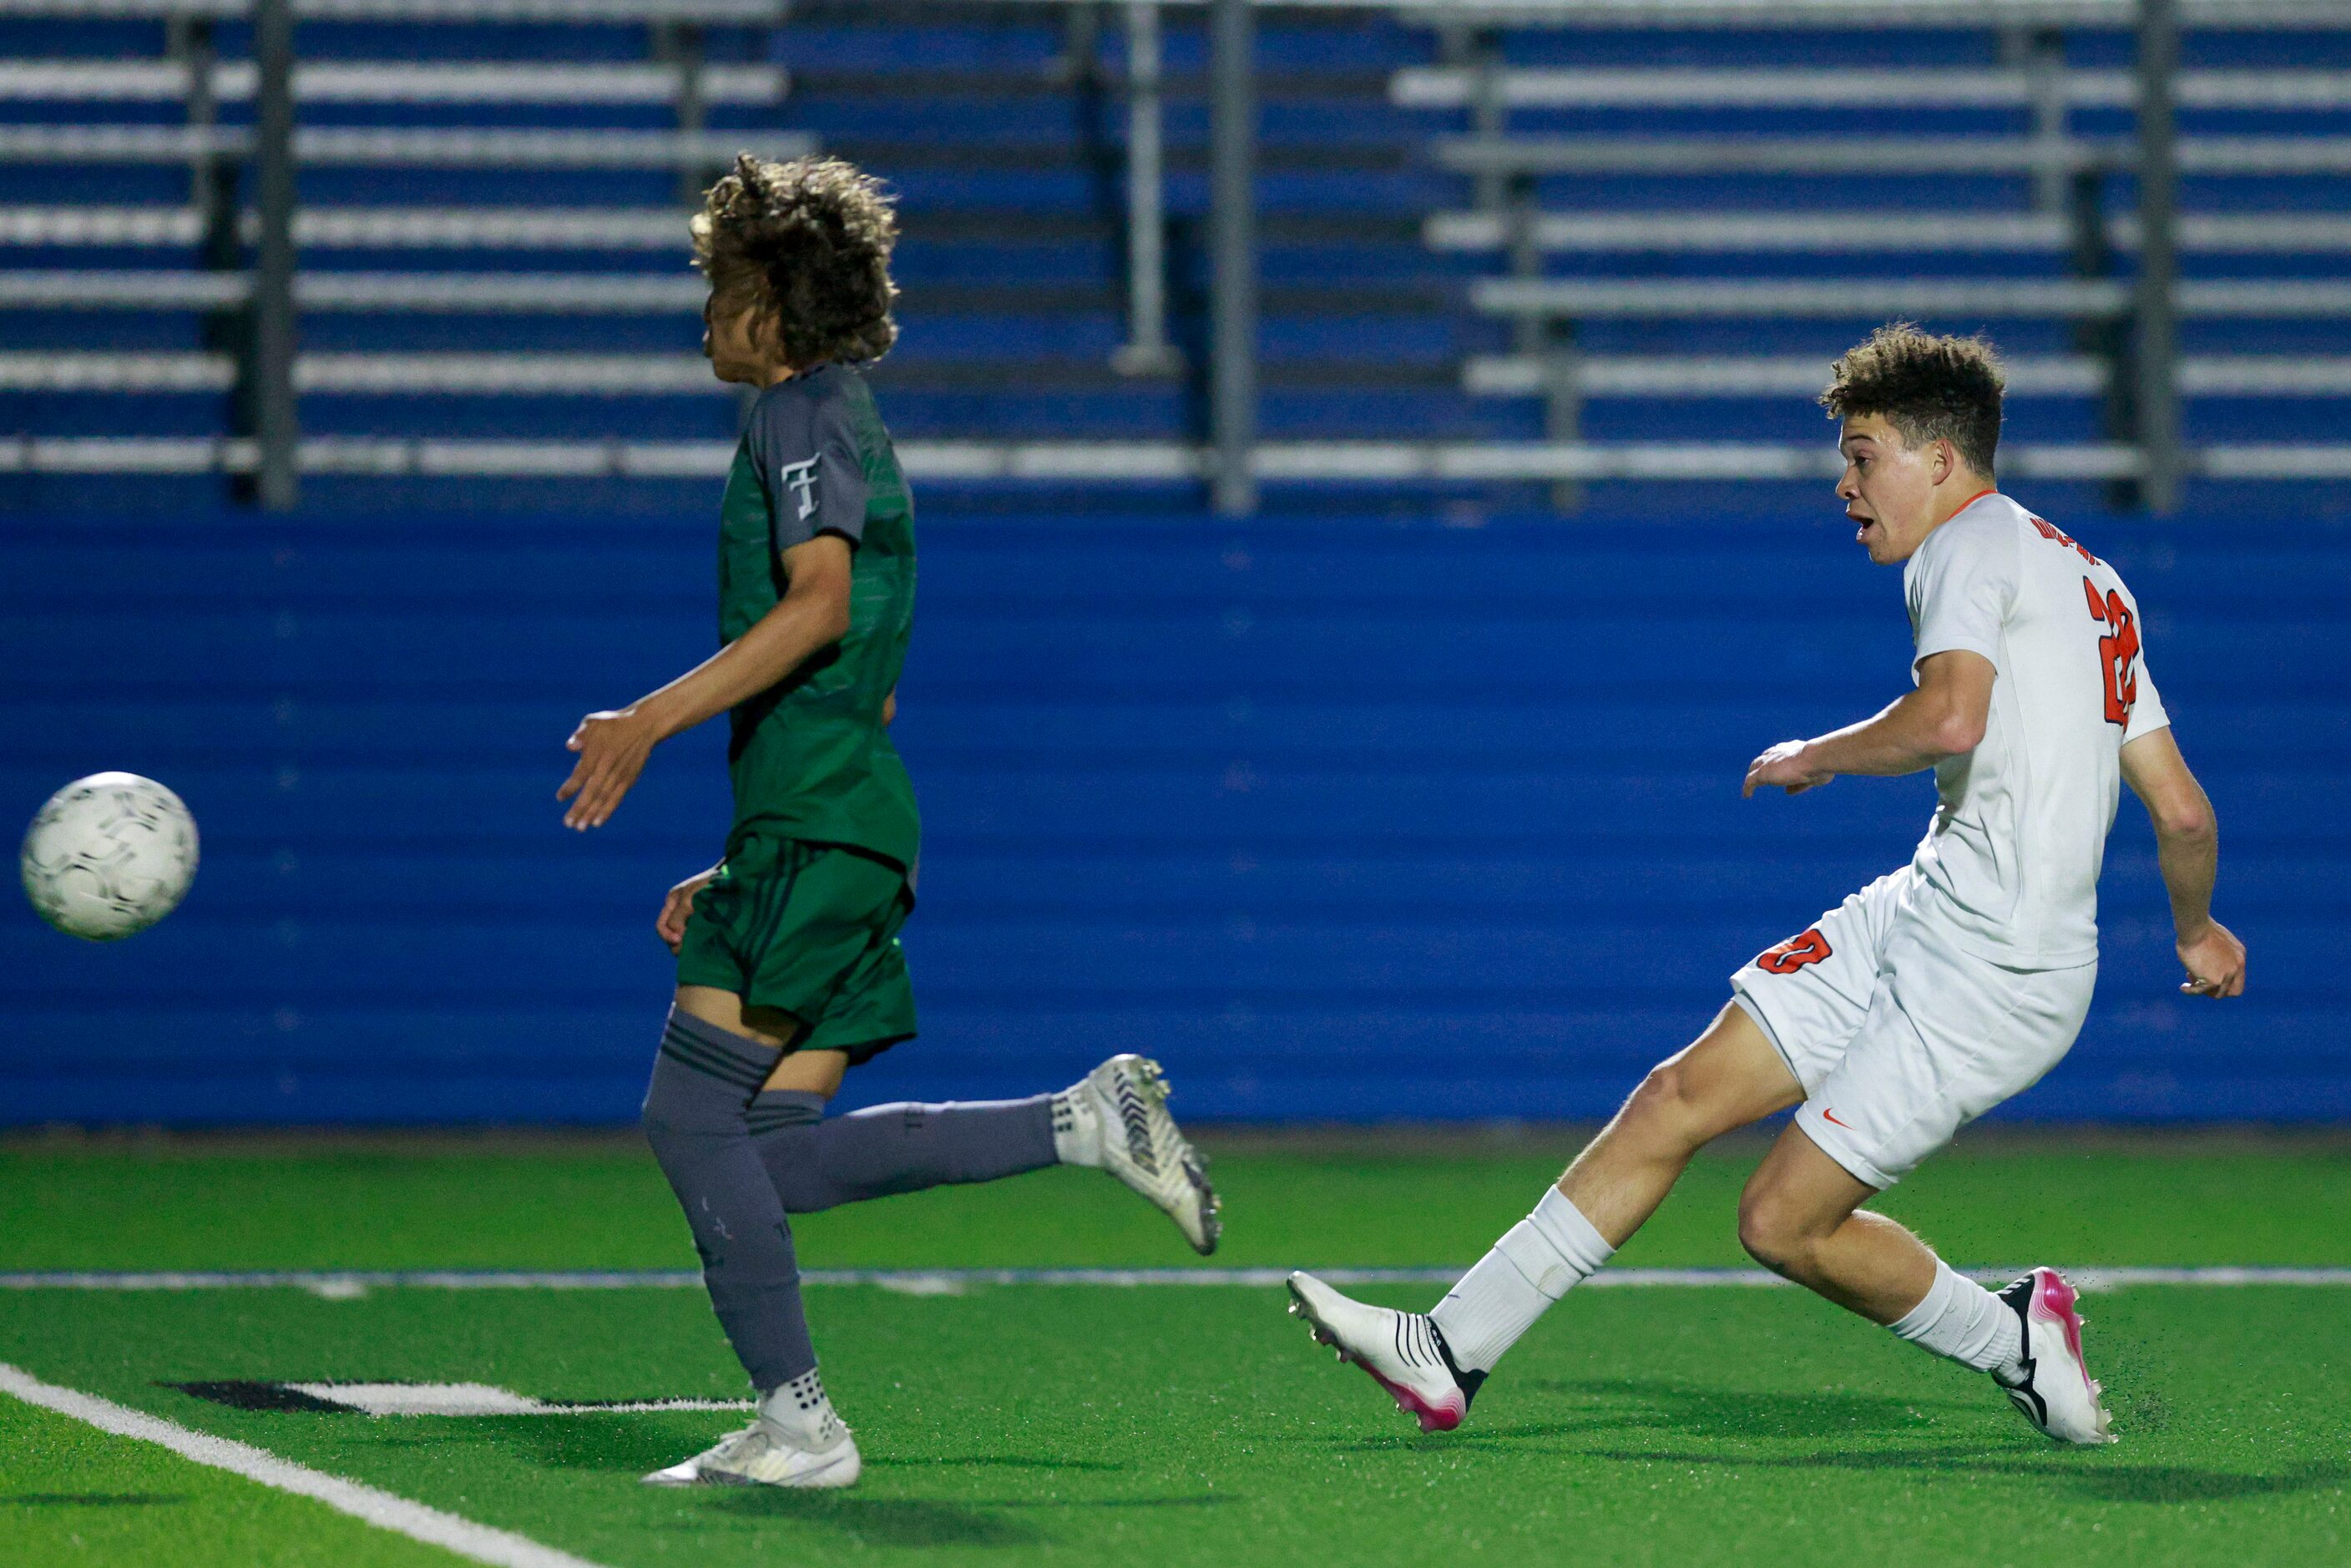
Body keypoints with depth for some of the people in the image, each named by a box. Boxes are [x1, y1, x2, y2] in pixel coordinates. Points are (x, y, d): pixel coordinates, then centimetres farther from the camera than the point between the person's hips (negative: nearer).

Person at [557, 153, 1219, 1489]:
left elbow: (818, 603, -21)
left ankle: (797, 1421, -8)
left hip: (816, 826, -9)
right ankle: (1089, 1120, 2)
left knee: (693, 1114, -8)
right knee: (779, 1158, 3)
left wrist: (653, 720, -23)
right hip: (834, 828, 9)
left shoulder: (804, 412, -4)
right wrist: (741, 871, 29)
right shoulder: (852, 428, 27)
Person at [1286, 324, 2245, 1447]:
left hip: (1993, 977, -10)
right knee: (1680, 1097, 4)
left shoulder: (1972, 545, -9)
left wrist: (1813, 758, -10)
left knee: (1782, 1222, -6)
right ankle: (1452, 1353, 5)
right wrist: (2198, 931, 37)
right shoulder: (2088, 579, 20)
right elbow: (2181, 810, 20)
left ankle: (2015, 1342, 15)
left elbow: (1952, 718, -28)